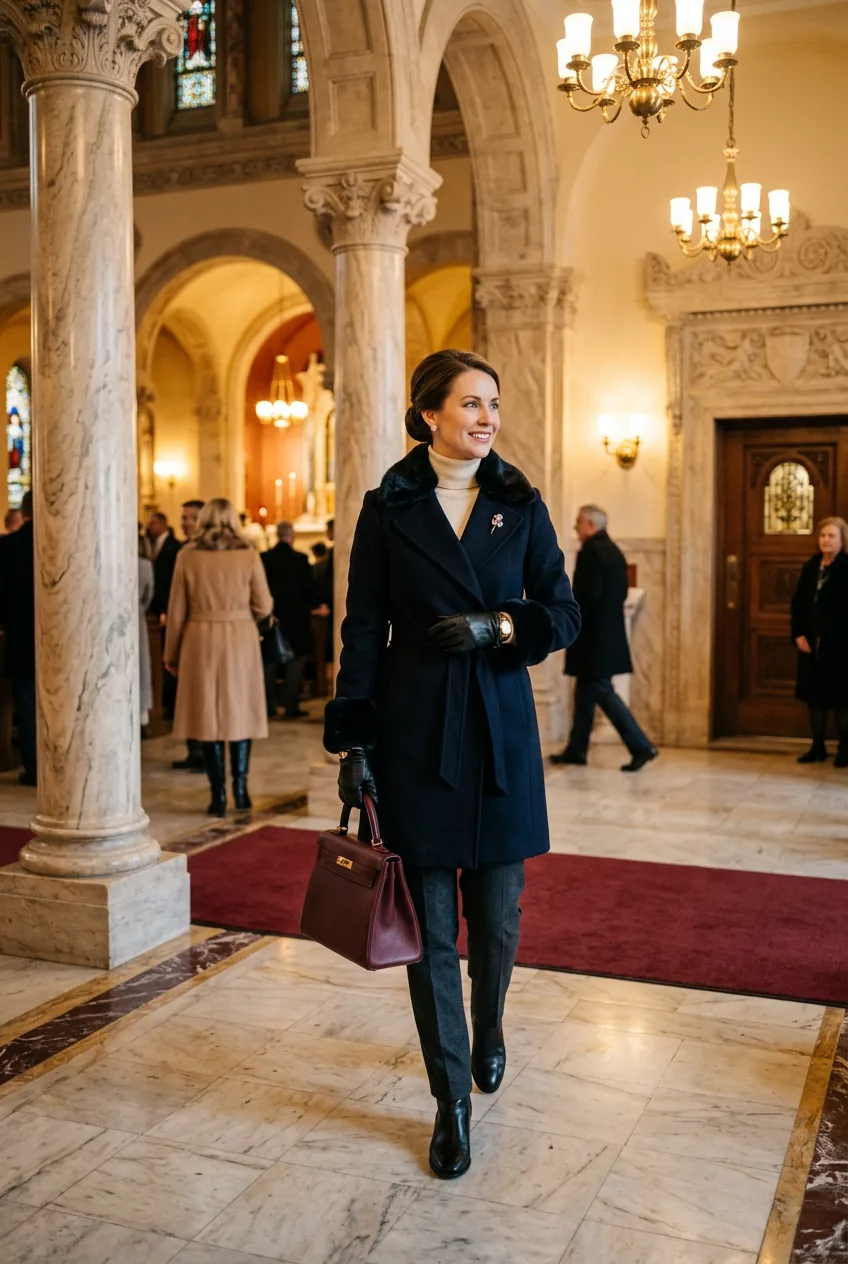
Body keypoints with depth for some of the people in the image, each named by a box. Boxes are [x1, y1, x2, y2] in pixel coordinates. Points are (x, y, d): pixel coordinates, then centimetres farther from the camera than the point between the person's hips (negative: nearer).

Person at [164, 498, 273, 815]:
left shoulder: (187, 555, -2)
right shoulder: (248, 555, -2)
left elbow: (177, 610, 0)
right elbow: (263, 607, -2)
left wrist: (171, 653, 9)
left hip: (201, 641, 0)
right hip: (241, 640, 0)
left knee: (209, 715, 6)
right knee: (240, 712, 11)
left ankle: (218, 795, 7)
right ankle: (240, 789, 10)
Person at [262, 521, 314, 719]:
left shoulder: (264, 558, -3)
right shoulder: (301, 559, -10)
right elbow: (308, 590, -7)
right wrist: (309, 605, 12)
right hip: (295, 618, -2)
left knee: (269, 662, 12)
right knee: (293, 663, 3)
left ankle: (268, 705, 13)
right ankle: (291, 706, 1)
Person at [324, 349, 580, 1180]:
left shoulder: (519, 505, 5)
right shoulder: (389, 507, 0)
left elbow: (564, 613, 6)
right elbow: (364, 630, 0)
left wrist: (499, 625, -14)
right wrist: (353, 742, -4)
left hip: (500, 729, 2)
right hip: (415, 731, -1)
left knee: (497, 911, 9)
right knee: (431, 920, 3)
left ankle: (488, 1029, 41)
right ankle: (451, 1097, 18)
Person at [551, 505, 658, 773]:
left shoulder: (591, 552, -16)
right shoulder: (614, 551, 13)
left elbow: (588, 595, -23)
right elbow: (621, 592, 16)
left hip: (593, 636, -10)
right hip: (610, 633, 10)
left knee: (602, 692, -5)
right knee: (585, 690, 15)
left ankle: (641, 746, -7)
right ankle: (576, 749, 21)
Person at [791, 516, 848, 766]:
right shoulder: (810, 567, 10)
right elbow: (798, 603, 11)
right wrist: (798, 634, 0)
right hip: (811, 643, 6)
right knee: (814, 695, 10)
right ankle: (818, 747, 19)